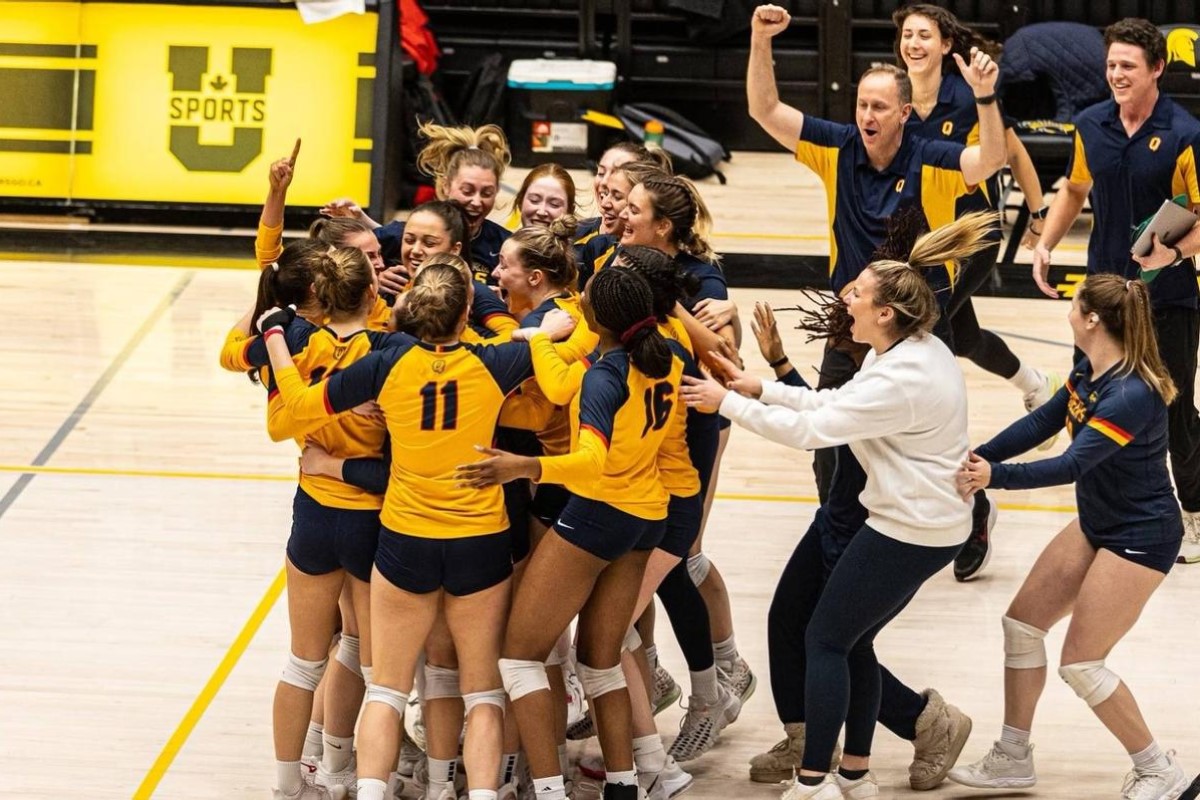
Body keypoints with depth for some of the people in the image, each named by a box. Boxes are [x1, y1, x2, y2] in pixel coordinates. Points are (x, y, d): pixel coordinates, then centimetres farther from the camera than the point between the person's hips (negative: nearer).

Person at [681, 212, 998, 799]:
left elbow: (810, 428, -23)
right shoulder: (918, 351, 6)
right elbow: (835, 403, 12)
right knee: (853, 640, 17)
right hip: (929, 524, 10)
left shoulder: (899, 381, -26)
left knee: (826, 640, 0)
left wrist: (728, 402, -15)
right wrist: (761, 389, 7)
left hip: (908, 531, -10)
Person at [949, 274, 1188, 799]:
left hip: (1140, 538, -9)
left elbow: (1074, 464, -34)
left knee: (1081, 663, -6)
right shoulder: (1088, 373, -2)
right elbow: (1041, 423, 0)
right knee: (1022, 621, 10)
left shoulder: (1132, 395, -30)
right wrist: (976, 459, -12)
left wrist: (996, 476, -37)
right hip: (1097, 524, 9)